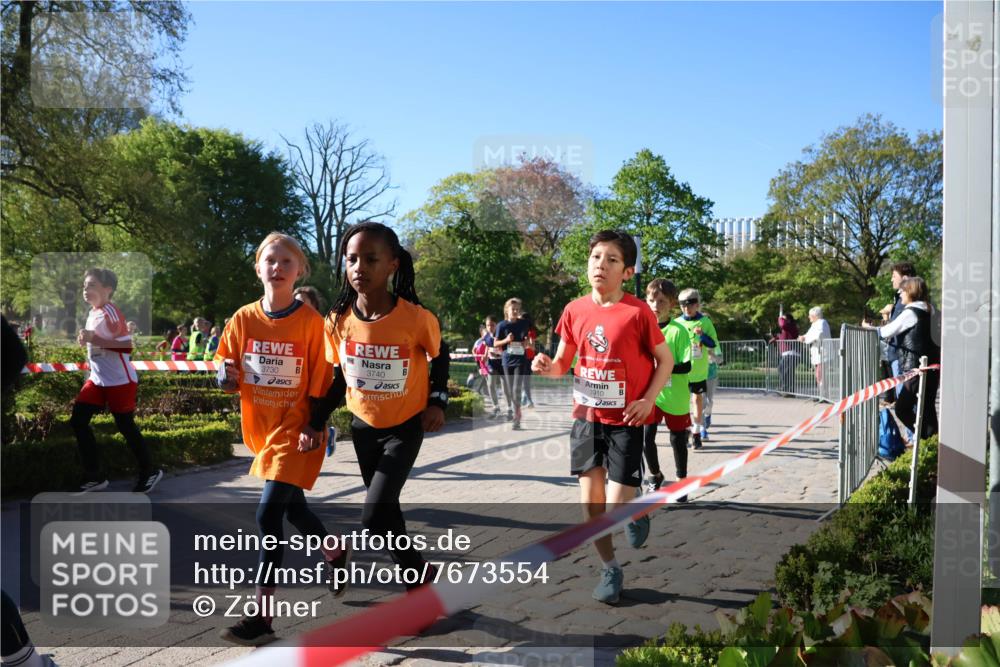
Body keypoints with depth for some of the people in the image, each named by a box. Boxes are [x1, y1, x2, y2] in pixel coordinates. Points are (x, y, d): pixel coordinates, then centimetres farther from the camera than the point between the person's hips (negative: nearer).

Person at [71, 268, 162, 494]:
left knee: (125, 426, 2)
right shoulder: (92, 313, 11)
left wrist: (94, 340, -27)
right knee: (78, 420, 2)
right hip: (98, 379, 9)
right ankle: (95, 476, 11)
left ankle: (149, 472, 20)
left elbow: (127, 345, -24)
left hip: (119, 380, -9)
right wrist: (85, 340, 7)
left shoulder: (111, 313, -17)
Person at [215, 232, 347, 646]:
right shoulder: (243, 319, -1)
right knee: (292, 506, 20)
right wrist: (226, 377, -14)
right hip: (261, 426, 6)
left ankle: (262, 618, -7)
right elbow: (227, 374, 8)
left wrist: (315, 426, -15)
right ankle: (336, 554, 48)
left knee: (268, 515, -13)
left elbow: (320, 380, -9)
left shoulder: (310, 321, -12)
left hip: (296, 427, -5)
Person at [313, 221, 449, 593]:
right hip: (364, 426, 5)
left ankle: (416, 575, 12)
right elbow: (338, 378, 1)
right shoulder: (338, 321, -14)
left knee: (374, 517, -14)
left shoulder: (416, 317, -25)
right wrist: (316, 422, -4)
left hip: (406, 427, -4)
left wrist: (438, 401, -11)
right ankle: (417, 576, 41)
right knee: (384, 510, 18)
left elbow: (439, 355, -3)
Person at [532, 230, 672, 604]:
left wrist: (648, 399, -14)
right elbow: (563, 362, 9)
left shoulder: (638, 312, -13)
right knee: (590, 504, 7)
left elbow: (665, 360, -2)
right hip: (587, 417, 4)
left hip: (626, 420, -4)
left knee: (617, 508, -6)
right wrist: (548, 366, -13)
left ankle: (636, 511, 31)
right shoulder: (575, 311, -1)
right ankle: (610, 569, 27)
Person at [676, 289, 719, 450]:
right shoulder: (677, 323, 2)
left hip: (699, 370, -1)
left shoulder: (705, 322, -2)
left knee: (698, 398, 8)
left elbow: (713, 344, -5)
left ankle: (696, 432, 18)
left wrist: (702, 335, -20)